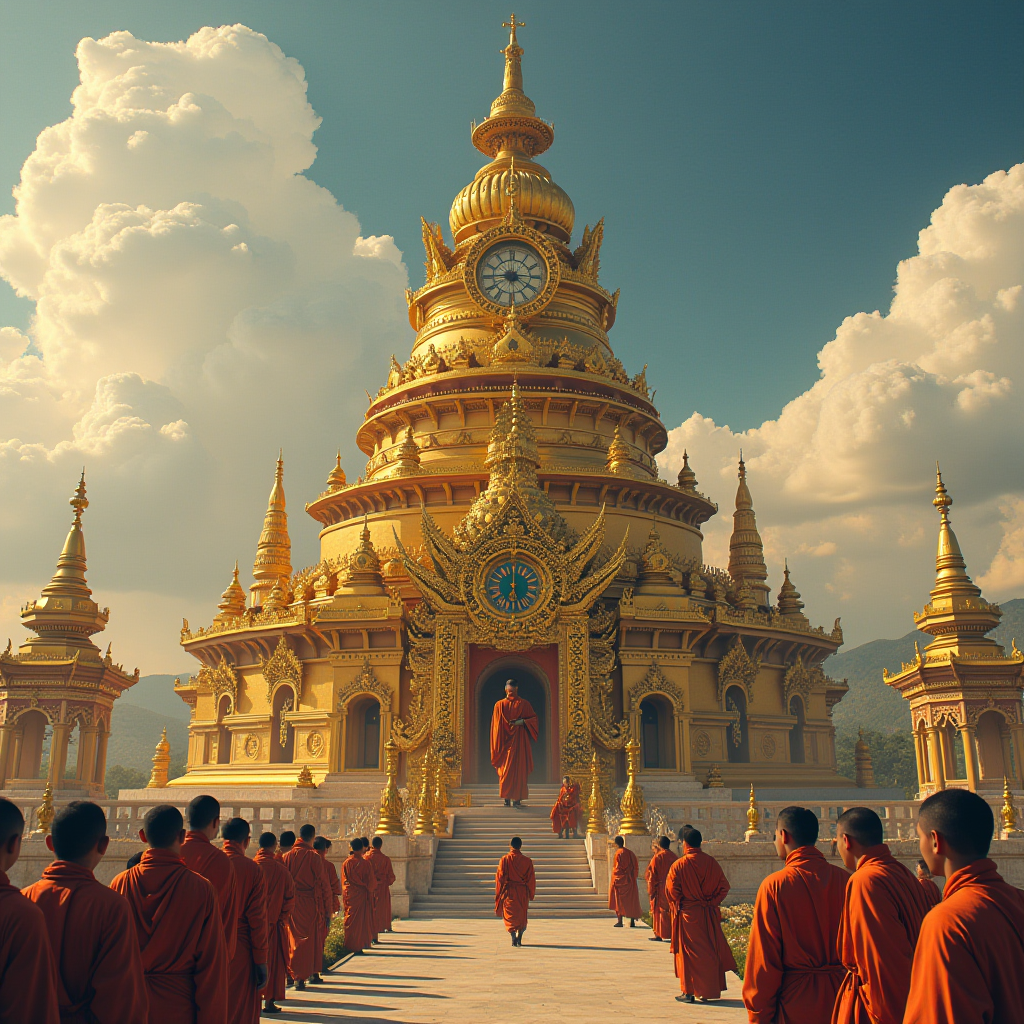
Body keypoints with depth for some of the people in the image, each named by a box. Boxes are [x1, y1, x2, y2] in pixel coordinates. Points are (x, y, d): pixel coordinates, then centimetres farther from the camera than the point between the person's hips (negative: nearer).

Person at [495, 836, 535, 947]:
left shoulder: (504, 859, -7)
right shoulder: (527, 860, -5)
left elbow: (500, 877, -5)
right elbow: (531, 878, 0)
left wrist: (499, 893, 5)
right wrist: (531, 894, 11)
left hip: (508, 891, -1)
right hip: (522, 892, 1)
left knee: (510, 915, 7)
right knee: (521, 915, 16)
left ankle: (514, 938, -8)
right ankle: (519, 938, 6)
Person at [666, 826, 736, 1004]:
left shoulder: (679, 865, -12)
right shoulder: (712, 863, -1)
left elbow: (671, 891, -11)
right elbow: (724, 887, 2)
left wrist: (677, 906, 5)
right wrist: (711, 903, 8)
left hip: (688, 915, -3)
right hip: (709, 915, 3)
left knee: (688, 951, 6)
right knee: (709, 951, 13)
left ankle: (688, 991, 9)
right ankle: (706, 992, 18)